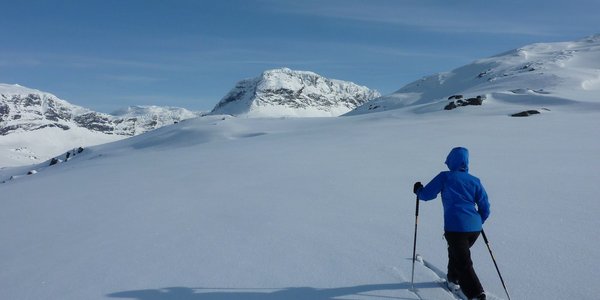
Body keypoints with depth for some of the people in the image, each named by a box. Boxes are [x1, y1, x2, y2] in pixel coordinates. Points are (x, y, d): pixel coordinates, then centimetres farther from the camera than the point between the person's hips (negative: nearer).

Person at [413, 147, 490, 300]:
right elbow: (485, 208, 10)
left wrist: (418, 189, 23)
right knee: (455, 251, 29)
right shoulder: (475, 181, 9)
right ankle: (453, 280, 46)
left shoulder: (444, 177, -1)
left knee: (464, 264, -1)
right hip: (475, 228, 6)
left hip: (455, 228, -6)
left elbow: (425, 195, 1)